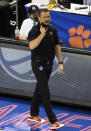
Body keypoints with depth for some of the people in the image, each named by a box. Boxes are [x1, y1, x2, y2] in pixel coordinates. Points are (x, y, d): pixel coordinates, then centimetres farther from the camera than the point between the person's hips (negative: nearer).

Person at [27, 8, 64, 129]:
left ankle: (33, 115, 32)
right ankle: (53, 121, -13)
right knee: (45, 92, -10)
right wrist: (42, 34, -30)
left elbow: (57, 46, 12)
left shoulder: (53, 30, 5)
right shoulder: (35, 31, -14)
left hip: (49, 63, 7)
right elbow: (32, 46, -30)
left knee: (39, 89, 18)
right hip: (38, 64, -7)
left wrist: (60, 62, 8)